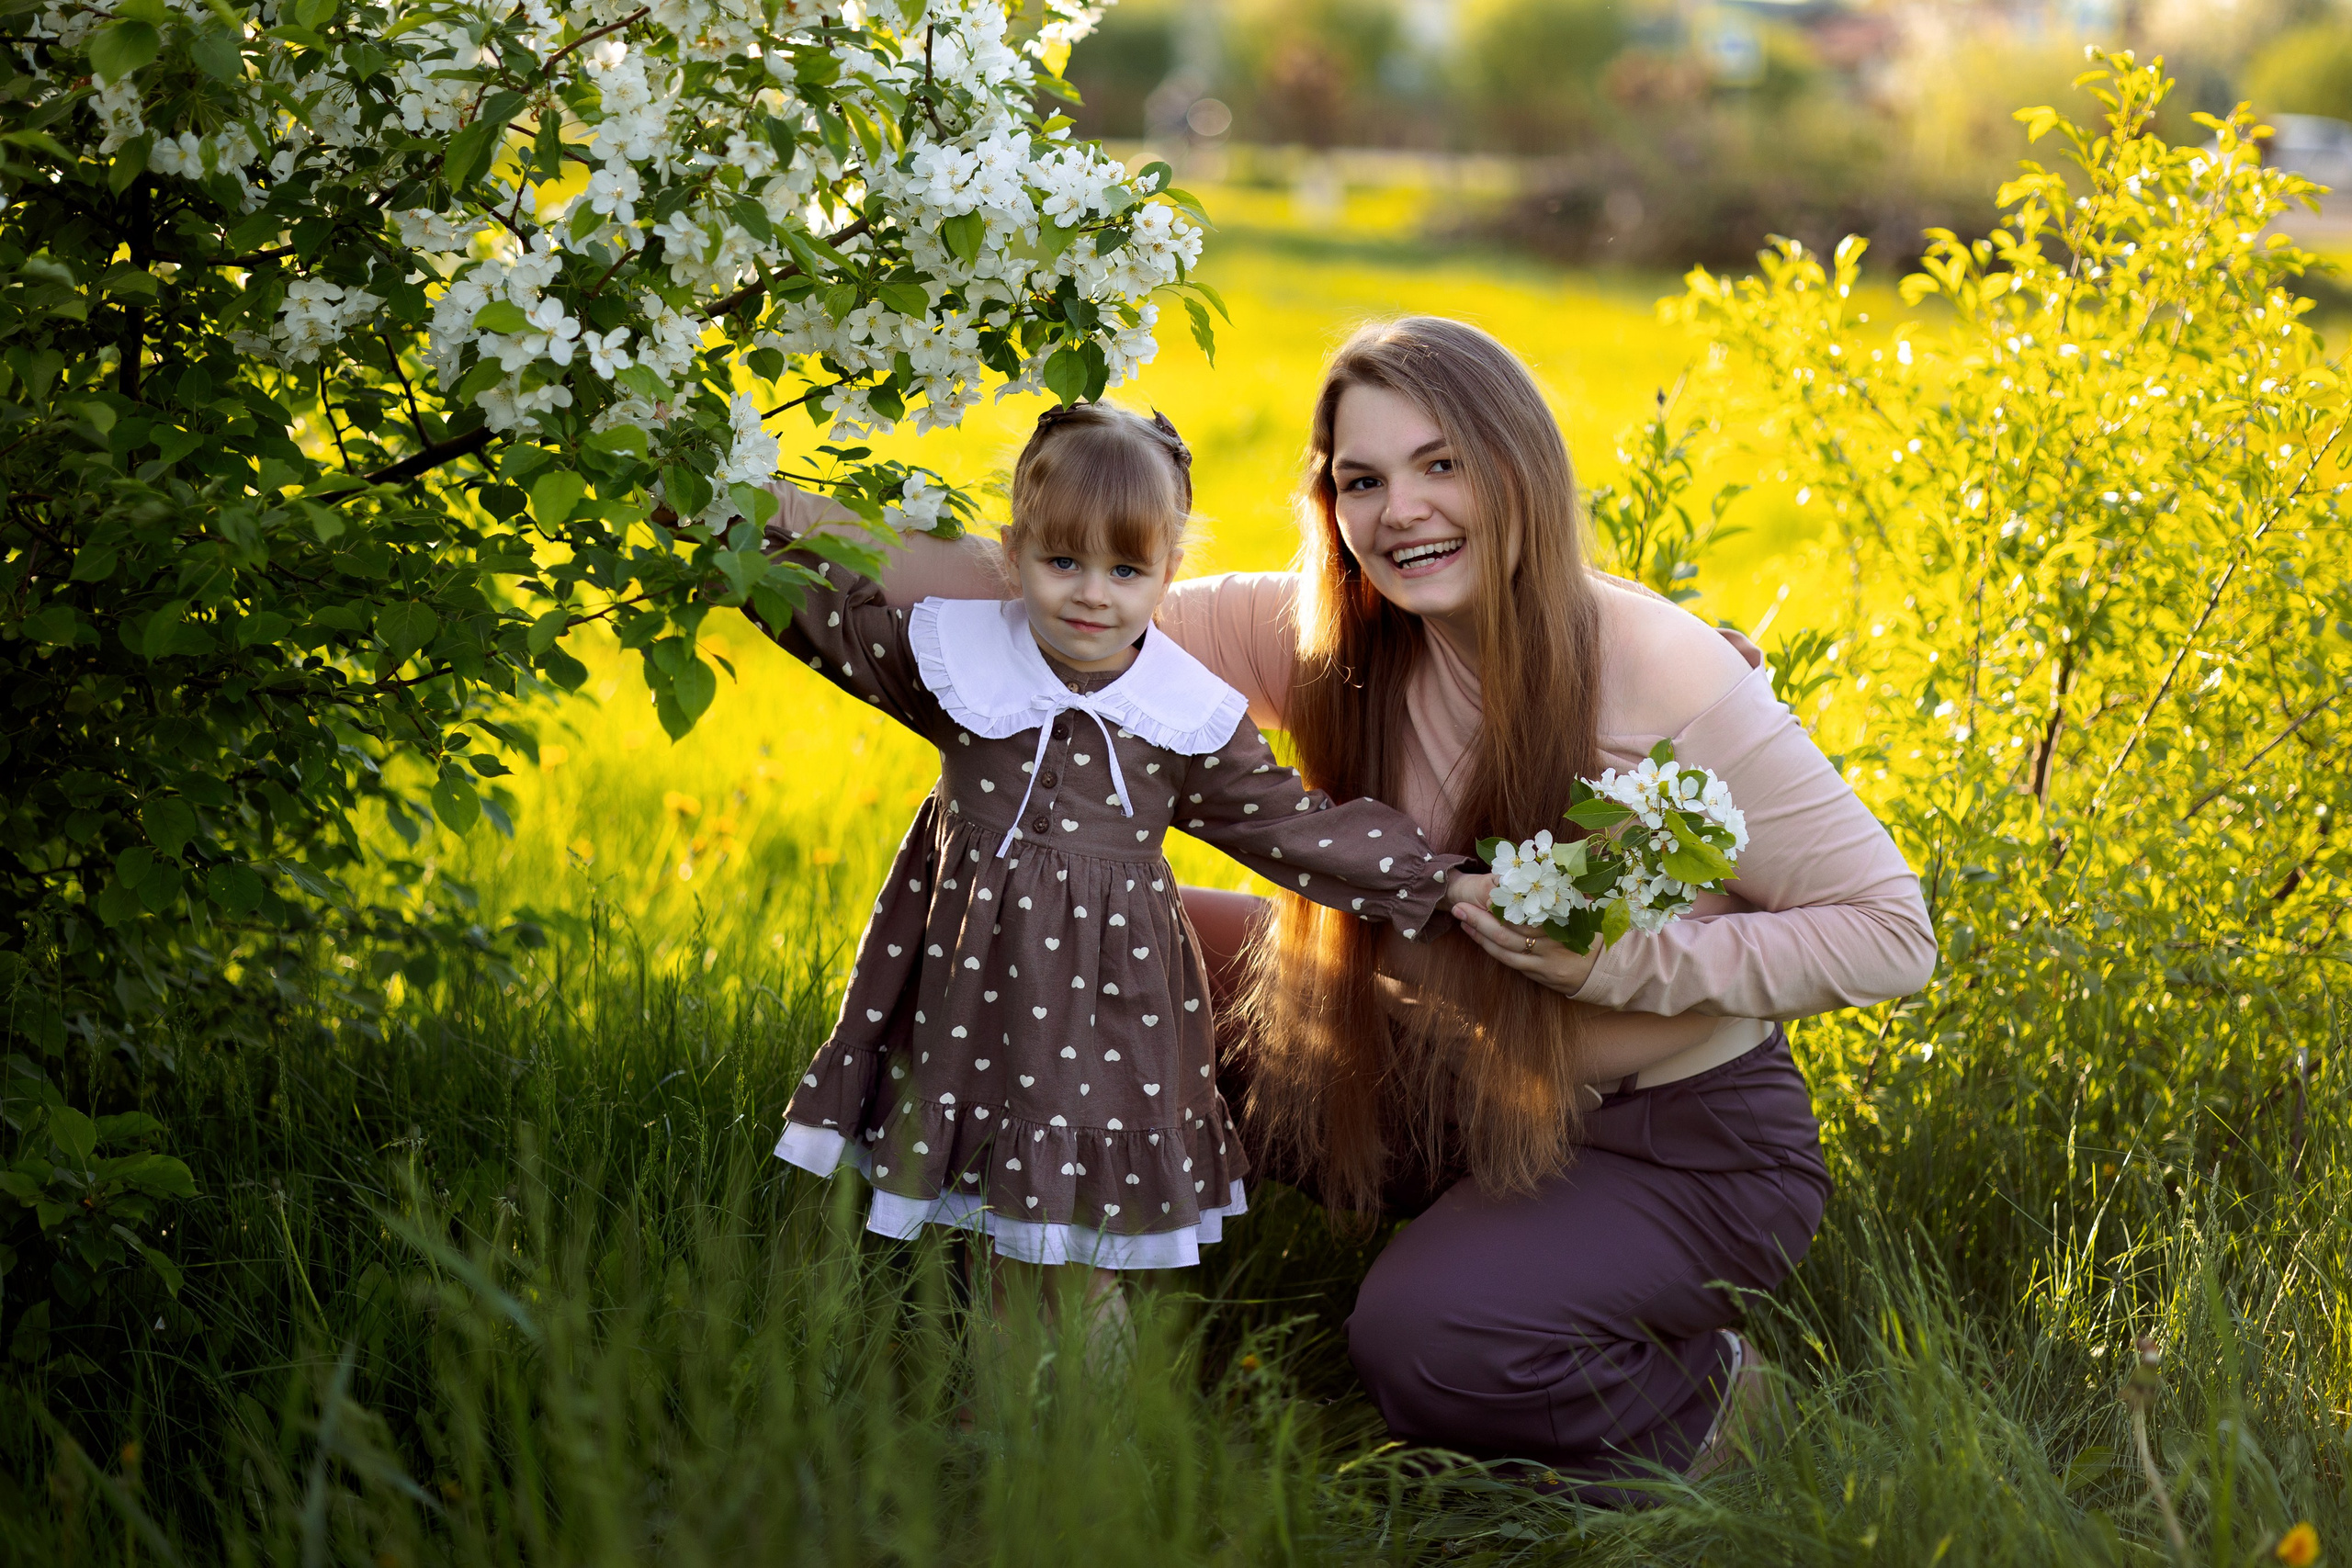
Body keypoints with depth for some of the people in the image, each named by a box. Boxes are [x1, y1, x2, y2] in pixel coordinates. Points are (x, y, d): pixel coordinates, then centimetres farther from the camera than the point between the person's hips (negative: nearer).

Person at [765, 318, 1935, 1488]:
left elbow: (1894, 933, -18)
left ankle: (1694, 1394, 1)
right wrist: (787, 510, -24)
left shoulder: (1672, 682, -23)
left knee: (1426, 1344, -31)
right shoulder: (1327, 641, -10)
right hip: (1453, 1091, 6)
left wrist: (1625, 957, -29)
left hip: (1687, 1138, -6)